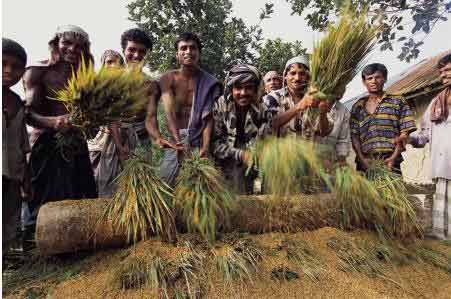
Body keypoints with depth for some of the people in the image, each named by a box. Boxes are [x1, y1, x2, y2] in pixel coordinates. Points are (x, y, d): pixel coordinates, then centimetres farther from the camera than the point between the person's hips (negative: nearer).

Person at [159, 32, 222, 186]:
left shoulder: (210, 83, -1)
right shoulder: (168, 79, 1)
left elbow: (208, 118, -9)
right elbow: (170, 113, -11)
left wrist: (205, 148, -23)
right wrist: (178, 141, -27)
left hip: (199, 140, -1)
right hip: (175, 140, 1)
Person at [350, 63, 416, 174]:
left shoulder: (397, 102, 10)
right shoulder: (358, 106, 13)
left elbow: (404, 132, 3)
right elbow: (354, 136, 7)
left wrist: (394, 157, -9)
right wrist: (361, 158, -7)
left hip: (389, 163, -1)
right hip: (365, 164, 1)